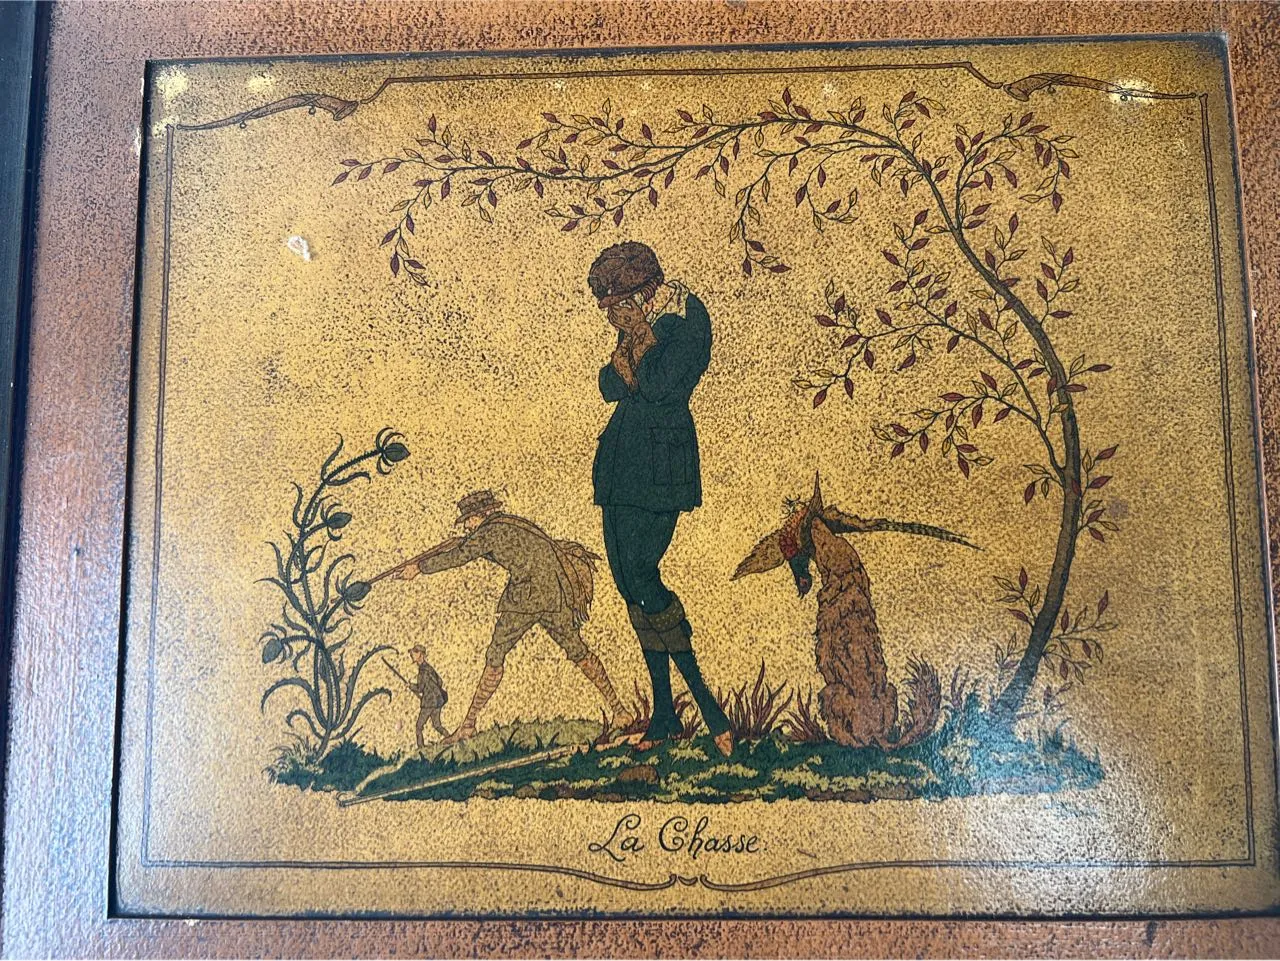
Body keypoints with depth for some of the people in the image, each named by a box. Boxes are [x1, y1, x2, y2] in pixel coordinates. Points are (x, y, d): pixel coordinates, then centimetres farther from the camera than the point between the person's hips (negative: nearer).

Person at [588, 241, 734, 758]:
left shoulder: (687, 318, -7)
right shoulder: (639, 322, 16)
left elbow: (659, 384, -18)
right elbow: (611, 387, 9)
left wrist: (639, 334, -6)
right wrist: (629, 338, -4)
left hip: (662, 456, -8)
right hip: (623, 454, 8)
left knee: (638, 573, -14)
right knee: (629, 580, 5)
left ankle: (701, 694, 2)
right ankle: (664, 710, 14)